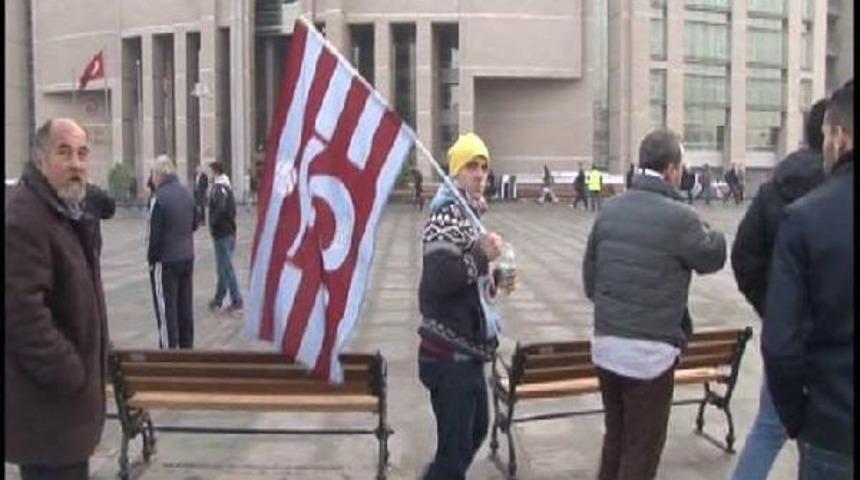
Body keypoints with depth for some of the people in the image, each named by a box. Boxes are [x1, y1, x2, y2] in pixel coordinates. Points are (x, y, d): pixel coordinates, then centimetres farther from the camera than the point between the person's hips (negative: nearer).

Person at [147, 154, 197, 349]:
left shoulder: (159, 198, -17)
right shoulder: (187, 194, 5)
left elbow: (155, 235, -15)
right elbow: (194, 225, 15)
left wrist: (151, 259, -5)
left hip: (166, 260, -7)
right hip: (187, 257, 7)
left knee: (166, 309, 0)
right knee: (185, 305, 15)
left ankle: (169, 349, 2)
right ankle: (186, 346, 23)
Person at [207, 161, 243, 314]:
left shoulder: (219, 189, -16)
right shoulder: (227, 188, 13)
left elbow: (220, 208, -31)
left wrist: (212, 223, -18)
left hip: (221, 233, -10)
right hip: (229, 231, 10)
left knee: (226, 267, -4)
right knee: (223, 267, 15)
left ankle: (236, 301, -1)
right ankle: (218, 298, 23)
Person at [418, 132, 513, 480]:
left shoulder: (468, 212, 14)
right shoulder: (447, 217, -17)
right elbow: (437, 281, -27)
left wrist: (491, 279, 10)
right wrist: (481, 256, -30)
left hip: (466, 349, 10)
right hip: (450, 354, -10)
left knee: (476, 429, 23)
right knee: (456, 445, -5)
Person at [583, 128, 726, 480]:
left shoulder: (609, 210, 3)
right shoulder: (679, 217, -15)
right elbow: (713, 258, 3)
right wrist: (711, 233, 21)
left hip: (605, 344, 6)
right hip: (650, 351, -6)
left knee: (614, 438, 21)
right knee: (641, 450, 8)